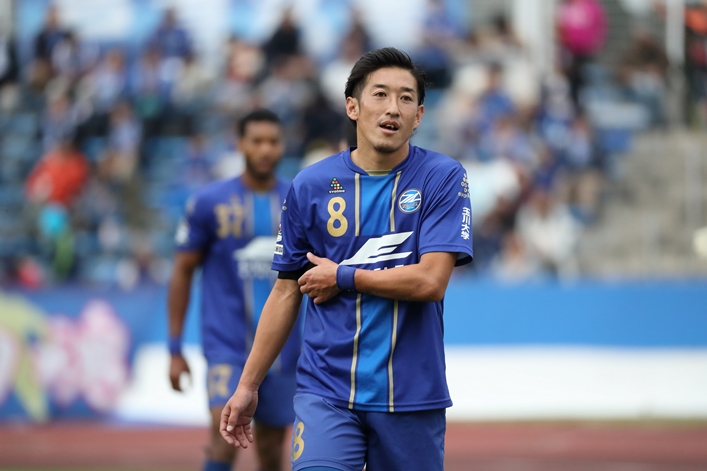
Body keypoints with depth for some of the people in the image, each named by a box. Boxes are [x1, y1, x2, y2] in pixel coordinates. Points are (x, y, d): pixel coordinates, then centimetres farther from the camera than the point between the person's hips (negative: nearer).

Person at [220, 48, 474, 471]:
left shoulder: (444, 178, -2)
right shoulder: (310, 186, 4)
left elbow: (432, 281, -12)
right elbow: (286, 293, 11)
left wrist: (342, 277, -4)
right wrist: (248, 386, 10)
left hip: (411, 395, 0)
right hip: (326, 392, 1)